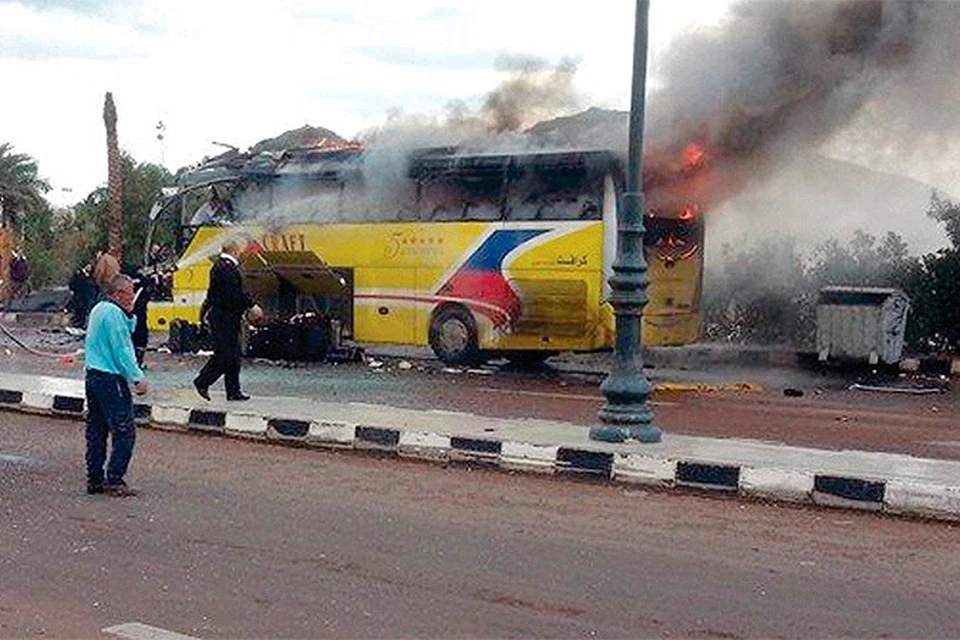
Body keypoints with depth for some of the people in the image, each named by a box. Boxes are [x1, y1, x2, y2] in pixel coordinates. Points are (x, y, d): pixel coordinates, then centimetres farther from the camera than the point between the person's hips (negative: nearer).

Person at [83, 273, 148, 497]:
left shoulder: (98, 309, 15)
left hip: (93, 376, 11)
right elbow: (121, 351, -17)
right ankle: (114, 481, -8)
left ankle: (94, 479, 16)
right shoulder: (113, 313, -15)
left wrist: (129, 316, 11)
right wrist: (138, 378, -14)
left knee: (96, 430, 12)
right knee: (125, 432, -7)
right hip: (110, 379, -10)